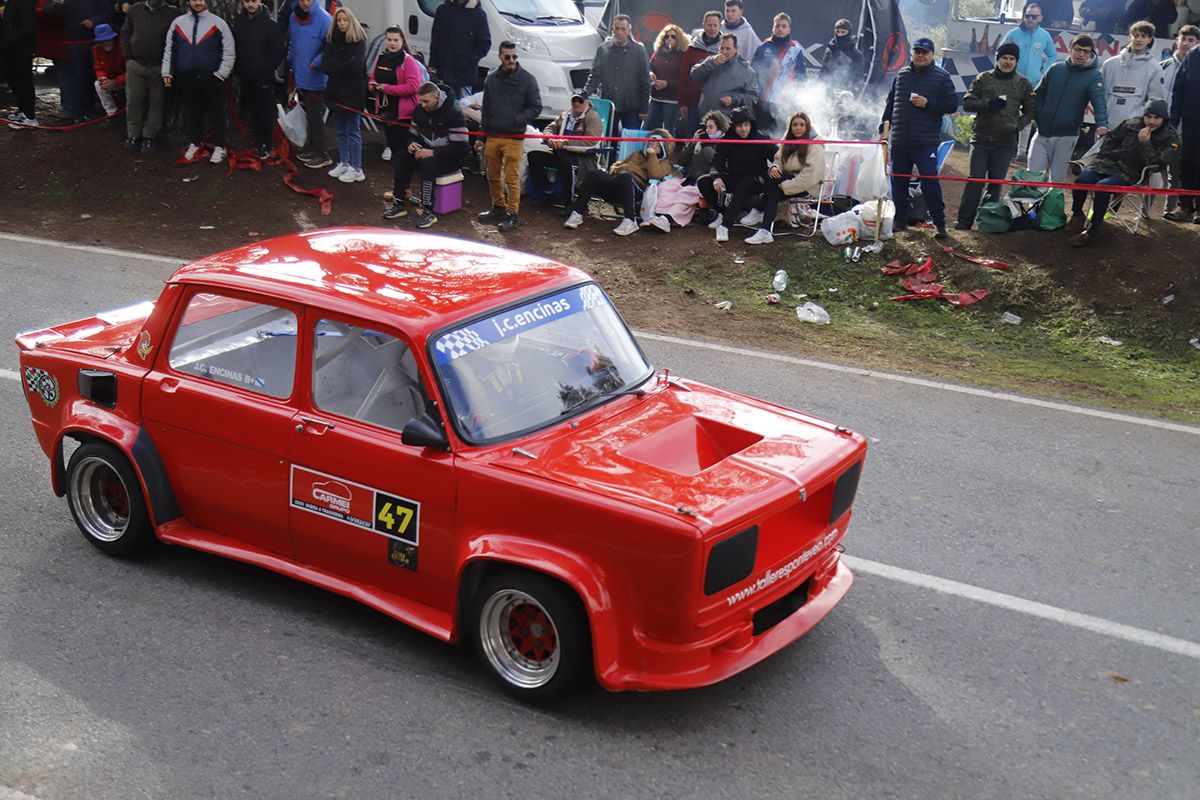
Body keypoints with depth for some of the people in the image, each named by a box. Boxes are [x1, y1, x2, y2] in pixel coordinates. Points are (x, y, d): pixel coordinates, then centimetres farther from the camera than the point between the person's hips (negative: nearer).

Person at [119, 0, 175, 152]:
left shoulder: (173, 12, -4)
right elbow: (125, 33, 14)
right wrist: (127, 56, 6)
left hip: (159, 67, -2)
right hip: (135, 64, 2)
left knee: (156, 102, 4)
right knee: (133, 100, 4)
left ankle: (149, 137, 14)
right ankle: (133, 135, 14)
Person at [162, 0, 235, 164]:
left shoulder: (218, 23, -1)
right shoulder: (178, 23, 8)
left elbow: (229, 51, -2)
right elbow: (169, 49, 13)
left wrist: (221, 74, -8)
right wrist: (167, 72, 7)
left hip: (211, 79, -3)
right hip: (186, 78, 3)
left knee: (216, 113, 2)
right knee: (193, 112, 14)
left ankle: (219, 147, 12)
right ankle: (194, 143, 27)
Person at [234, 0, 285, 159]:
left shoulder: (269, 24, -9)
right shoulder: (238, 23, 4)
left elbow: (279, 50, -8)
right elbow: (234, 49, 12)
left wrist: (268, 68, -10)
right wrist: (237, 68, 6)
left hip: (263, 78, -4)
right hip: (245, 77, 4)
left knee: (265, 112, 0)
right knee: (250, 111, 12)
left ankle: (265, 146, 7)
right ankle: (255, 142, 24)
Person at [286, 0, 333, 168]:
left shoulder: (324, 19, -16)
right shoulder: (293, 17, 6)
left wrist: (315, 64, -20)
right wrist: (291, 61, 15)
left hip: (315, 79, -6)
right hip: (300, 77, 6)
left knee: (315, 115, -2)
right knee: (308, 115, 16)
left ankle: (322, 155, 6)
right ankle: (310, 148, 28)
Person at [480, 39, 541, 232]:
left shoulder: (527, 79, -2)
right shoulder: (491, 79, 11)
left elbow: (535, 107, -2)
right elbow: (486, 108, 18)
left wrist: (516, 121, -17)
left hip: (513, 138, -5)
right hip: (492, 137, 5)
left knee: (512, 178, -6)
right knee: (493, 176, 13)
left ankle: (512, 214, 0)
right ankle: (498, 208, 29)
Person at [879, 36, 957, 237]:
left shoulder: (941, 77, 1)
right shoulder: (902, 75, 13)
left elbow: (952, 105, -4)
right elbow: (890, 102, 20)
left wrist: (928, 103, -15)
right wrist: (885, 125, 12)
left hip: (926, 143, -5)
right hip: (899, 141, 5)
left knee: (930, 182, -8)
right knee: (898, 181, 9)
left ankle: (939, 223, -1)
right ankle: (900, 220, 21)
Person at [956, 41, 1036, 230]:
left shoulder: (1023, 84, 8)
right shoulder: (983, 79, 5)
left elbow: (1030, 110, 16)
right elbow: (967, 103, 1)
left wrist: (1018, 125, -2)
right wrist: (988, 104, -15)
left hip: (1006, 141, 1)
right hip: (981, 138, -1)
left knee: (996, 182, 2)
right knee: (975, 179, -7)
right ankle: (965, 219, -4)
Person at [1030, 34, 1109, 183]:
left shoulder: (1094, 76, -5)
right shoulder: (1055, 69, 4)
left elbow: (1099, 101, -20)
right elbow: (1038, 95, 8)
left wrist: (1102, 124, -38)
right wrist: (1036, 116, -8)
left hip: (1066, 137, -2)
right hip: (1042, 133, 2)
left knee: (1057, 180, 7)